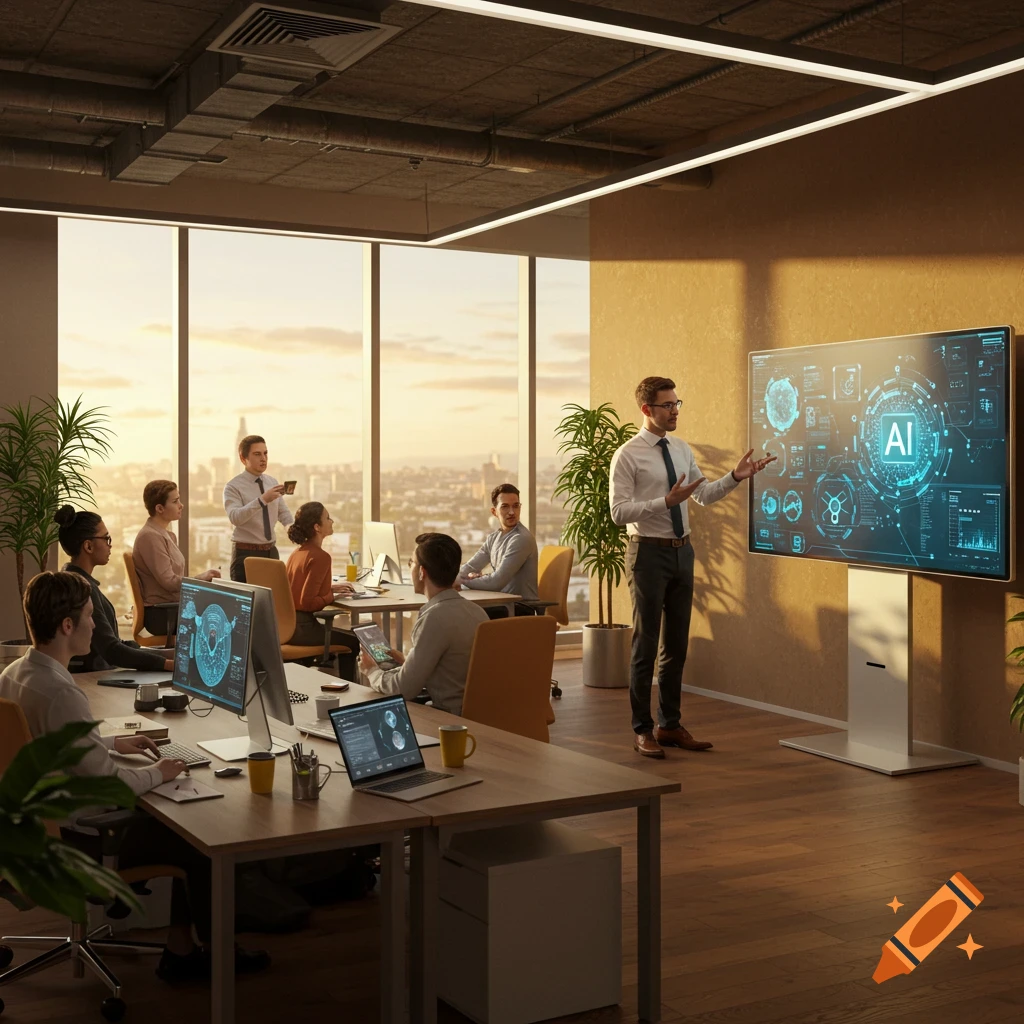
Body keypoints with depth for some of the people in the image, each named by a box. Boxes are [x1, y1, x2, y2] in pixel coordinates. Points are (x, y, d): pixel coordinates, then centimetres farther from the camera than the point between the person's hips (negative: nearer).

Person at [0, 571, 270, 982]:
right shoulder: (61, 693, -30)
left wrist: (113, 742, 15)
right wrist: (156, 774, -10)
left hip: (38, 823, 9)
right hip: (77, 839, -9)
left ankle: (180, 949, 23)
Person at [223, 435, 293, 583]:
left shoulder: (272, 482, 9)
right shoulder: (234, 487, -10)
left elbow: (283, 513, 14)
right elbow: (235, 517, -26)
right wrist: (263, 500, -37)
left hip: (271, 551, 5)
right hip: (246, 554, -5)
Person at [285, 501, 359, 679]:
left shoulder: (298, 552, 8)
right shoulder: (320, 557, -18)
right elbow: (308, 602, -23)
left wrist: (331, 588, 13)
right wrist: (333, 596, -8)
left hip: (286, 624, 9)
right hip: (301, 626, -9)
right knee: (352, 641, 12)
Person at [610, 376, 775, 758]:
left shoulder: (681, 450, 10)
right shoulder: (627, 456, -11)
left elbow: (704, 494, 17)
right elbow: (619, 511, -17)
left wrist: (734, 477, 2)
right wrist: (666, 501, -25)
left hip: (682, 552, 7)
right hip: (649, 553, -7)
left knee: (677, 644, 12)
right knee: (646, 644, 0)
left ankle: (670, 725, 23)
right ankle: (642, 730, 11)